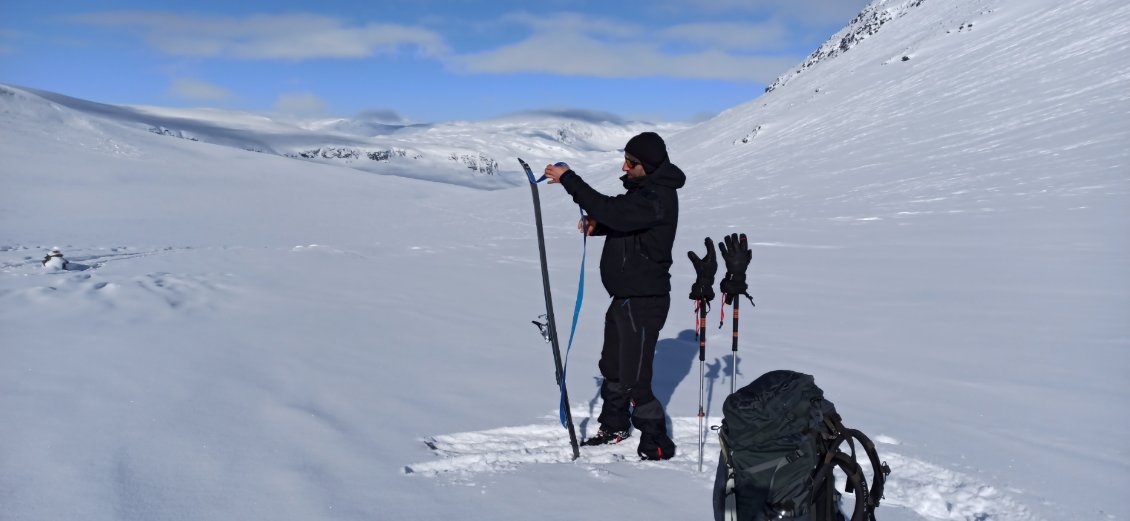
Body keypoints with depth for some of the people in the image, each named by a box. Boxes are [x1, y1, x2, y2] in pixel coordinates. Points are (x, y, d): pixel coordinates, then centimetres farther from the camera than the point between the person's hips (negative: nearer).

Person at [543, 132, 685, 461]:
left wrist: (569, 180, -29)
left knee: (635, 382, -6)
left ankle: (657, 445, 10)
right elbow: (621, 221, 21)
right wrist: (595, 224, -2)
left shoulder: (658, 198, -23)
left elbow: (614, 212, -34)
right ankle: (614, 427, 41)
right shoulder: (644, 188, 9)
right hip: (624, 298, 10)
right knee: (612, 369, 23)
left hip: (643, 302, -10)